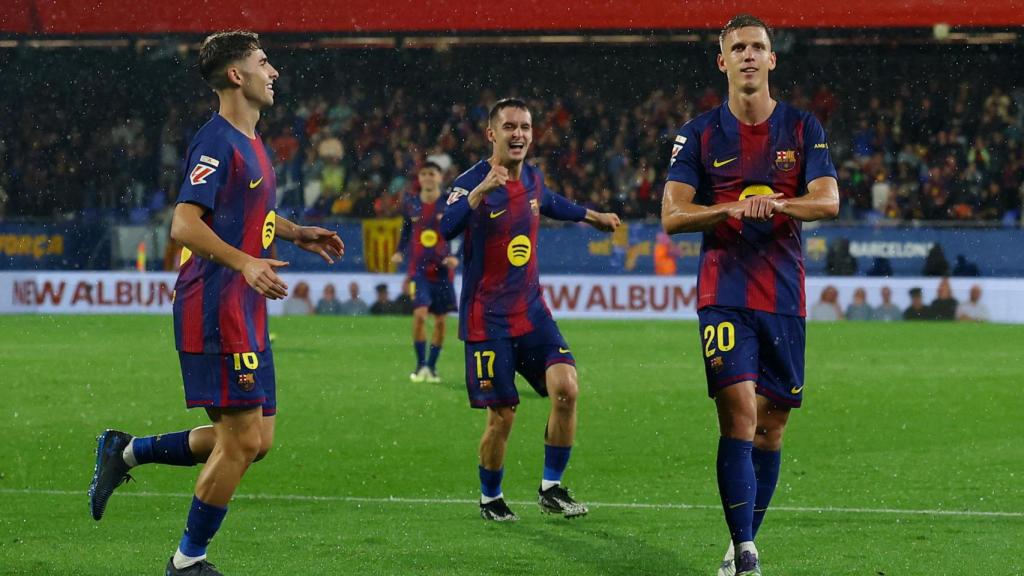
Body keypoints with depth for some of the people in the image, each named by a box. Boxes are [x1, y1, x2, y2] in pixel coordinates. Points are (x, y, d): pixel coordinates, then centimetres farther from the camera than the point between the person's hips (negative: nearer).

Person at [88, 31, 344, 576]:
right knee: (242, 439, -7)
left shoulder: (250, 143, 17)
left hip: (244, 314, 10)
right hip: (217, 311, -10)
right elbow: (185, 224, -22)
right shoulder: (217, 142, -13)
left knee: (254, 439, 9)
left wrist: (298, 234, 21)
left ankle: (126, 451, 19)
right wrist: (246, 262, -32)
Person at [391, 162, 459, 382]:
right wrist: (399, 253, -1)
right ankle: (420, 365, -5)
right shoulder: (410, 205, 4)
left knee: (440, 320, 5)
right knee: (420, 313, -16)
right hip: (418, 269, 0)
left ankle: (432, 367, 20)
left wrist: (456, 258, -13)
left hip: (442, 270, 0)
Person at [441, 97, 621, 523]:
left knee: (566, 389, -13)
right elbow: (447, 228, -34)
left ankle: (551, 488, 1)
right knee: (502, 416, -4)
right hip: (488, 322, -6)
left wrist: (592, 216, 42)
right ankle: (490, 499, 20)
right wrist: (480, 190, -48)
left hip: (532, 312, 6)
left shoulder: (532, 178, 6)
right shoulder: (472, 182, -15)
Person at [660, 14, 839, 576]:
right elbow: (672, 215, -4)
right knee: (739, 412, -16)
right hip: (724, 294, -2)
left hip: (784, 297, 2)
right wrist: (734, 209, -22)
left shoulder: (802, 129, 7)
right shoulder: (699, 134, 4)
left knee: (772, 424, 5)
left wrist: (776, 203, -25)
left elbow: (827, 200, -5)